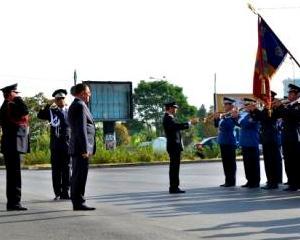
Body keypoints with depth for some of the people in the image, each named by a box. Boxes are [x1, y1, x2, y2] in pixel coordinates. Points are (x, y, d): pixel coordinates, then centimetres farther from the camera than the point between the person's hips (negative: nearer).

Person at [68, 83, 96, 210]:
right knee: (80, 175, -9)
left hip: (76, 147, 11)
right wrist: (85, 149, -21)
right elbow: (81, 129, -19)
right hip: (81, 147, -11)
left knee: (77, 176, 12)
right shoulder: (80, 106, -12)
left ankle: (77, 203, 17)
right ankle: (79, 203, -8)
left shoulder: (74, 105, 19)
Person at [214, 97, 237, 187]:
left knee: (230, 162, -3)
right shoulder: (224, 116, 14)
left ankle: (231, 181, 1)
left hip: (229, 142, -9)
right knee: (225, 162, 11)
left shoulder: (232, 115, -11)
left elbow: (229, 125, -24)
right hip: (223, 142, 9)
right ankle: (227, 181, 17)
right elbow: (217, 125, 18)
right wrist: (216, 118, 2)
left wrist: (223, 118, -31)